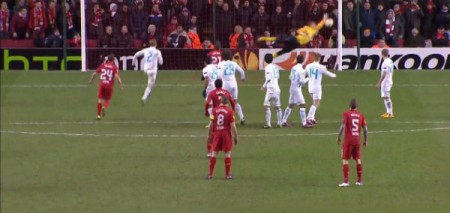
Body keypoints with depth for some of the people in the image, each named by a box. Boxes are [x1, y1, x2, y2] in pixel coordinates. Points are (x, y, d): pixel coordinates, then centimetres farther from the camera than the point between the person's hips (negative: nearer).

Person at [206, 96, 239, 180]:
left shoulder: (214, 110, 0)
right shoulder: (230, 111, -6)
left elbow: (211, 124, 2)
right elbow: (233, 125, -8)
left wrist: (209, 135, 11)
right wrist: (236, 137, -1)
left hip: (216, 133, 2)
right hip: (226, 133, -2)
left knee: (214, 152, 7)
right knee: (228, 153, 6)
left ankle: (210, 174, 7)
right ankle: (228, 174, 6)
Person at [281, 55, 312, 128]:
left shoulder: (294, 68, 6)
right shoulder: (301, 70, -16)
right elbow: (302, 81, -19)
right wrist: (308, 78, 0)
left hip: (292, 88, 8)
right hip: (297, 89, -8)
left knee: (290, 105, 16)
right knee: (303, 105, -5)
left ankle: (284, 122, 19)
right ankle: (304, 123, -8)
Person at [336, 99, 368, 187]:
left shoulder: (346, 114, -5)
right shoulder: (361, 115, 6)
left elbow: (343, 126, -14)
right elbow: (365, 129, 6)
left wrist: (338, 137, -3)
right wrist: (365, 140, 17)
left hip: (348, 140, -4)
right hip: (357, 140, 4)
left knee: (345, 160, 0)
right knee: (358, 160, 13)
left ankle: (346, 181, -6)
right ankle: (360, 180, 18)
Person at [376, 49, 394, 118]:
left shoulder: (385, 63, -19)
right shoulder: (390, 61, 10)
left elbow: (384, 74, -22)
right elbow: (392, 72, 19)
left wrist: (379, 83, -18)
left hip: (385, 81, -10)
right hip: (389, 81, 10)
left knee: (386, 97, -8)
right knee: (386, 97, 17)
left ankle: (390, 113, -9)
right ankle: (388, 112, 20)